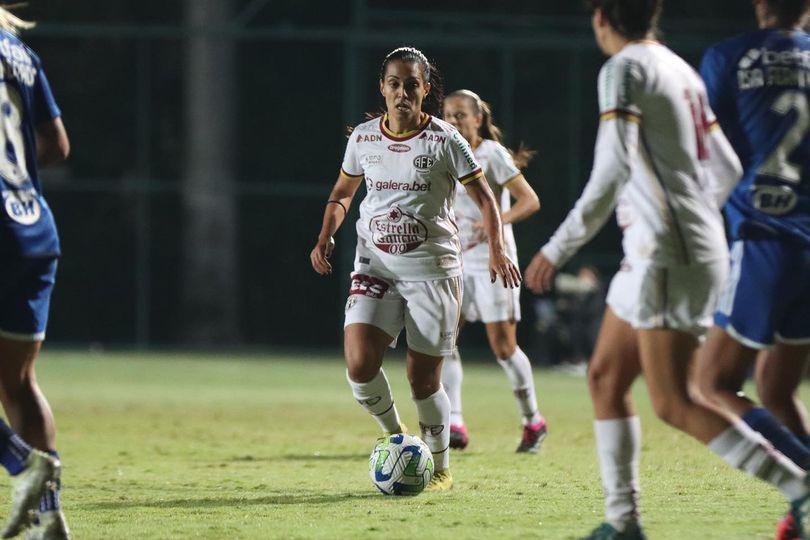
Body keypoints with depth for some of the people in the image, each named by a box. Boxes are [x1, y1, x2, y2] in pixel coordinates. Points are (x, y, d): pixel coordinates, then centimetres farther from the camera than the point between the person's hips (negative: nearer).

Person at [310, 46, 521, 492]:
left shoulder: (444, 141, -7)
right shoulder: (363, 138, 3)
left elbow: (484, 196, -1)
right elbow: (342, 194, 18)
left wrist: (497, 249, -16)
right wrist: (325, 237, 1)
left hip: (433, 270, -2)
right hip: (375, 267, 2)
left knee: (423, 377, -1)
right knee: (359, 365, -16)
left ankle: (439, 467, 21)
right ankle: (394, 436, 12)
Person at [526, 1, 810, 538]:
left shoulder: (625, 69, -11)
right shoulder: (681, 70, 14)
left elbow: (613, 171, -21)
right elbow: (727, 170, 18)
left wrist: (556, 250, -17)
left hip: (669, 255, -9)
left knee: (674, 405, -10)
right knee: (605, 378, 13)